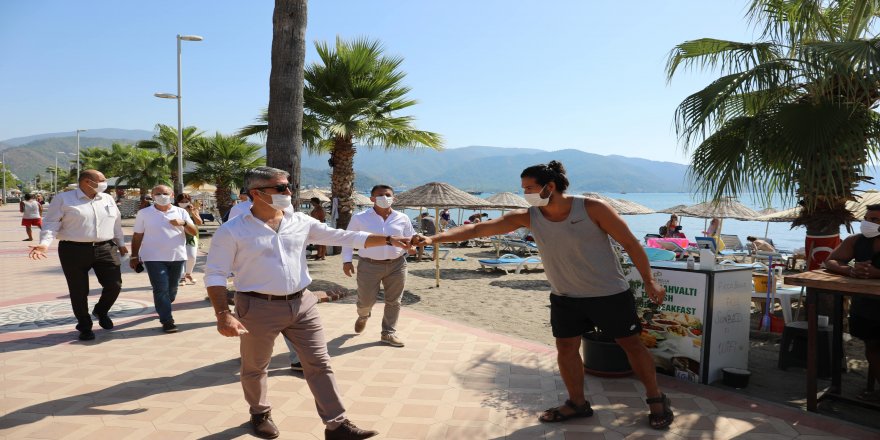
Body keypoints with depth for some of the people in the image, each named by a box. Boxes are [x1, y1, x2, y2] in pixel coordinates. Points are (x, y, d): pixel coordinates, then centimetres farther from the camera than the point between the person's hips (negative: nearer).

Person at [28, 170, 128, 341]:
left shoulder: (108, 199, 11)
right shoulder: (63, 199, -2)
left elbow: (116, 222, 20)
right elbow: (51, 222, -6)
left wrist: (121, 243, 23)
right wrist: (44, 243, -20)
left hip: (105, 249, 4)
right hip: (74, 251, -3)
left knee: (114, 285, -1)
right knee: (79, 291, 4)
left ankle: (101, 311, 30)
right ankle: (84, 326, 22)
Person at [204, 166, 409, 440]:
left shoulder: (301, 222, 3)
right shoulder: (232, 231, -9)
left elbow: (343, 237, 4)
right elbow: (215, 274, -7)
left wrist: (389, 240, -1)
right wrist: (223, 314, -19)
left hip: (302, 304, 3)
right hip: (259, 308, -3)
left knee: (319, 364, 4)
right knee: (255, 367, 16)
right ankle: (260, 414, 43)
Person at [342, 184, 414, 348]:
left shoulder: (402, 218, 4)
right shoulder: (360, 218, -1)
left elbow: (411, 237, 14)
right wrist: (347, 260, -2)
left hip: (396, 265, 2)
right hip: (369, 265, -2)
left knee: (393, 301, 6)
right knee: (366, 300, 5)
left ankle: (388, 333, 22)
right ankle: (363, 316, 41)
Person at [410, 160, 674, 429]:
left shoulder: (592, 209, -20)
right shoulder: (527, 217, -11)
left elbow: (630, 243, -10)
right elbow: (478, 228, -16)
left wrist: (649, 280, -8)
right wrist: (434, 239, -22)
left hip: (609, 294, -3)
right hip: (565, 297, 4)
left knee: (631, 344, 7)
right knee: (566, 348, 7)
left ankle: (657, 400, 26)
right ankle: (578, 403, 27)